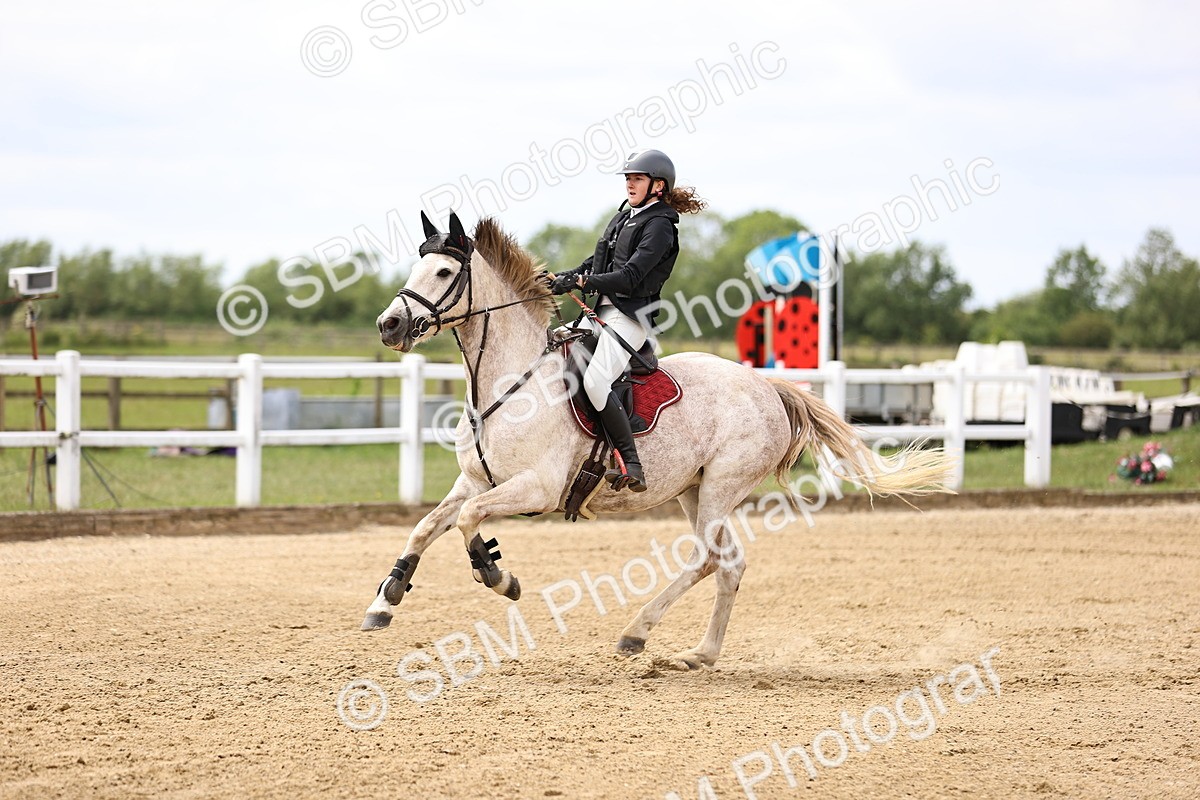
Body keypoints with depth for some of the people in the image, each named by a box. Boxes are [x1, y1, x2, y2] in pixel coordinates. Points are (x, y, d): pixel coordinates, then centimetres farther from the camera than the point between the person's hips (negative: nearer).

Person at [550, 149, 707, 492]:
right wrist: (565, 278, 2)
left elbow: (629, 277, -19)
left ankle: (632, 467, -29)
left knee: (595, 380, -28)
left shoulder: (659, 226, -9)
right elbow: (596, 262, 20)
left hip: (631, 316, -10)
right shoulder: (625, 215, 18)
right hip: (602, 310, 10)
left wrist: (582, 282, -24)